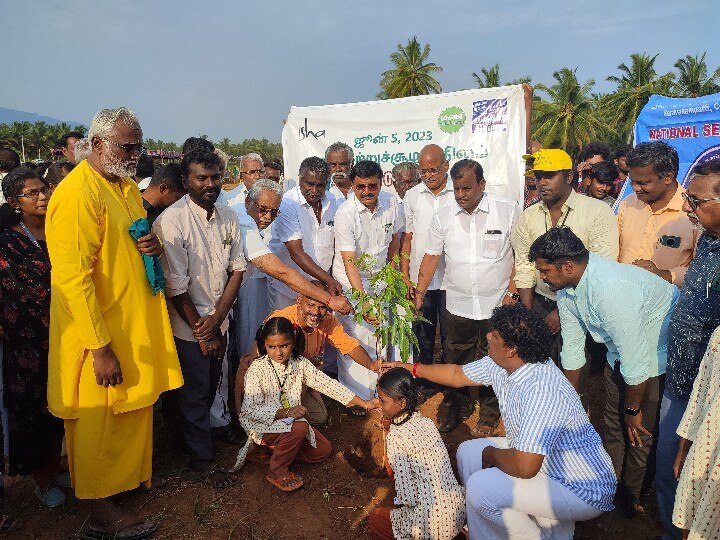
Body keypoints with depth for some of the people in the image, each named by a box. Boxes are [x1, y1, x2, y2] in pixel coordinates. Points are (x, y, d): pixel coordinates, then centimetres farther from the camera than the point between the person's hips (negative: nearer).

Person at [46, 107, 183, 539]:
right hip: (100, 334, -8)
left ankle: (133, 476, 41)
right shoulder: (78, 193, -19)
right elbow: (73, 277, -22)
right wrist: (101, 348, -23)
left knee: (135, 408, 21)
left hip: (136, 325, 8)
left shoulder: (128, 187, 10)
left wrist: (154, 246, -3)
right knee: (101, 421, 8)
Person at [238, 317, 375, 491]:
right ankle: (277, 471, -11)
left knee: (324, 450, 6)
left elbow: (326, 383, -3)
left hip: (291, 420, 7)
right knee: (299, 427, -33)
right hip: (263, 425, -7)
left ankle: (278, 448, 15)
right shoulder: (257, 370, -21)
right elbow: (251, 410, -25)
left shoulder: (299, 363, -5)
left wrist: (363, 403, -7)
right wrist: (285, 412, -38)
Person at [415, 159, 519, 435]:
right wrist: (419, 292, -1)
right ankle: (457, 407, 35)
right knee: (455, 360, 13)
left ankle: (489, 415, 32)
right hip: (458, 305, 2)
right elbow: (431, 256, 5)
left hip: (497, 305, -2)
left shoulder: (509, 211, -7)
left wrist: (512, 292, -7)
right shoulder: (443, 215, 1)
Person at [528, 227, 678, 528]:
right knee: (613, 425, 15)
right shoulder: (566, 287, -11)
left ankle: (629, 501, 27)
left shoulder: (610, 289, -39)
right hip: (621, 353, 7)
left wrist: (633, 409, -15)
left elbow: (636, 360, -31)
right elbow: (572, 346, 0)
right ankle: (611, 488, 35)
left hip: (660, 356, -7)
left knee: (640, 433, 4)